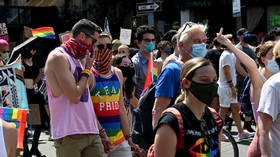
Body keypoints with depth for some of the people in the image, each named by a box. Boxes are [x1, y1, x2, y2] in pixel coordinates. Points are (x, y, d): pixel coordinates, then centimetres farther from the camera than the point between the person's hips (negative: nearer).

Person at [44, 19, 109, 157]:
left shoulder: (77, 60, 19)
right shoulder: (58, 57, -7)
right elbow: (75, 96, -16)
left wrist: (101, 132, 21)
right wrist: (87, 70, -2)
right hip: (68, 135, -8)